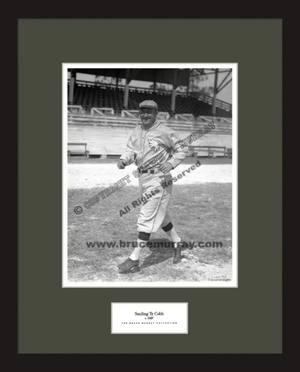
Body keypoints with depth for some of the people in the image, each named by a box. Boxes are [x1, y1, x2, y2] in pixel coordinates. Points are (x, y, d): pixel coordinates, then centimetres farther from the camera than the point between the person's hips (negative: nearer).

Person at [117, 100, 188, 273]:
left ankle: (134, 259, -3)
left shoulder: (164, 132, -11)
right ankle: (177, 242, 39)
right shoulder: (137, 131, 9)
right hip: (143, 177, 8)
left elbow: (182, 150, -5)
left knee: (147, 217, -8)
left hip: (159, 178, -8)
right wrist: (124, 160, -13)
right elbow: (131, 150, 8)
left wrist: (171, 163, -22)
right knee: (160, 214, 19)